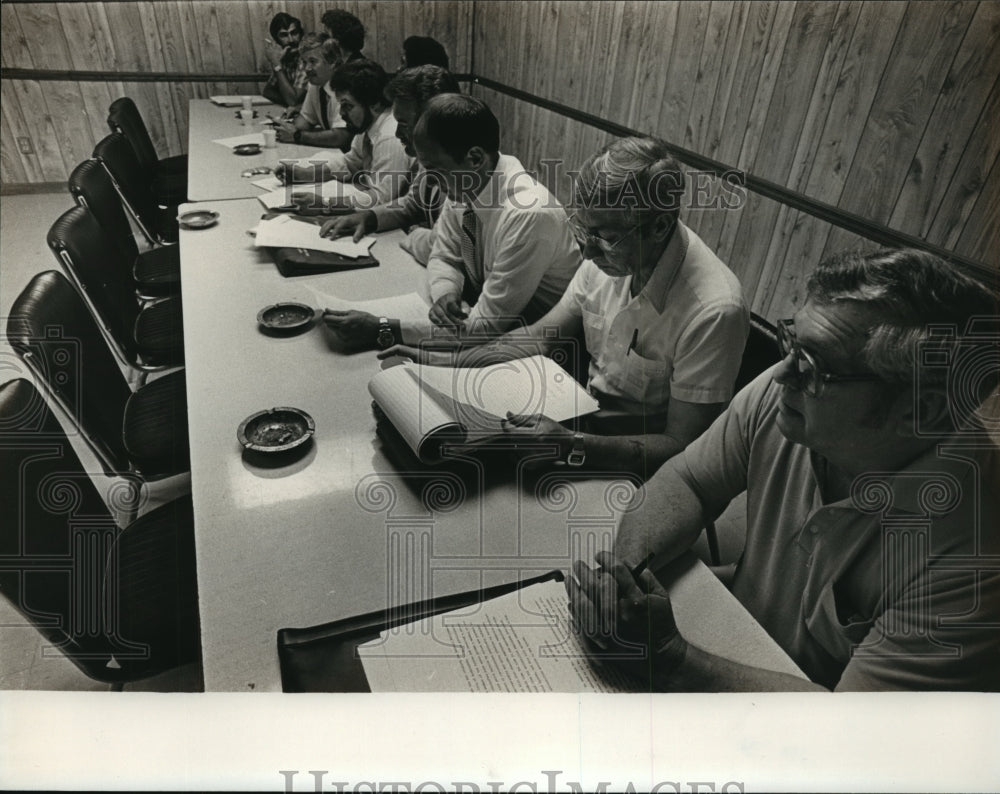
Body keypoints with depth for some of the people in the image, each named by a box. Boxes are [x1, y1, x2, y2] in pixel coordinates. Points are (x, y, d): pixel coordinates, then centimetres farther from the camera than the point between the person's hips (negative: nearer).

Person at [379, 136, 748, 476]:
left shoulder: (712, 311, -28)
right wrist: (451, 362, -7)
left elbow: (680, 446, -23)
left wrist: (572, 445, -37)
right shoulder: (609, 251, -8)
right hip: (586, 412, 6)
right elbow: (543, 336, 4)